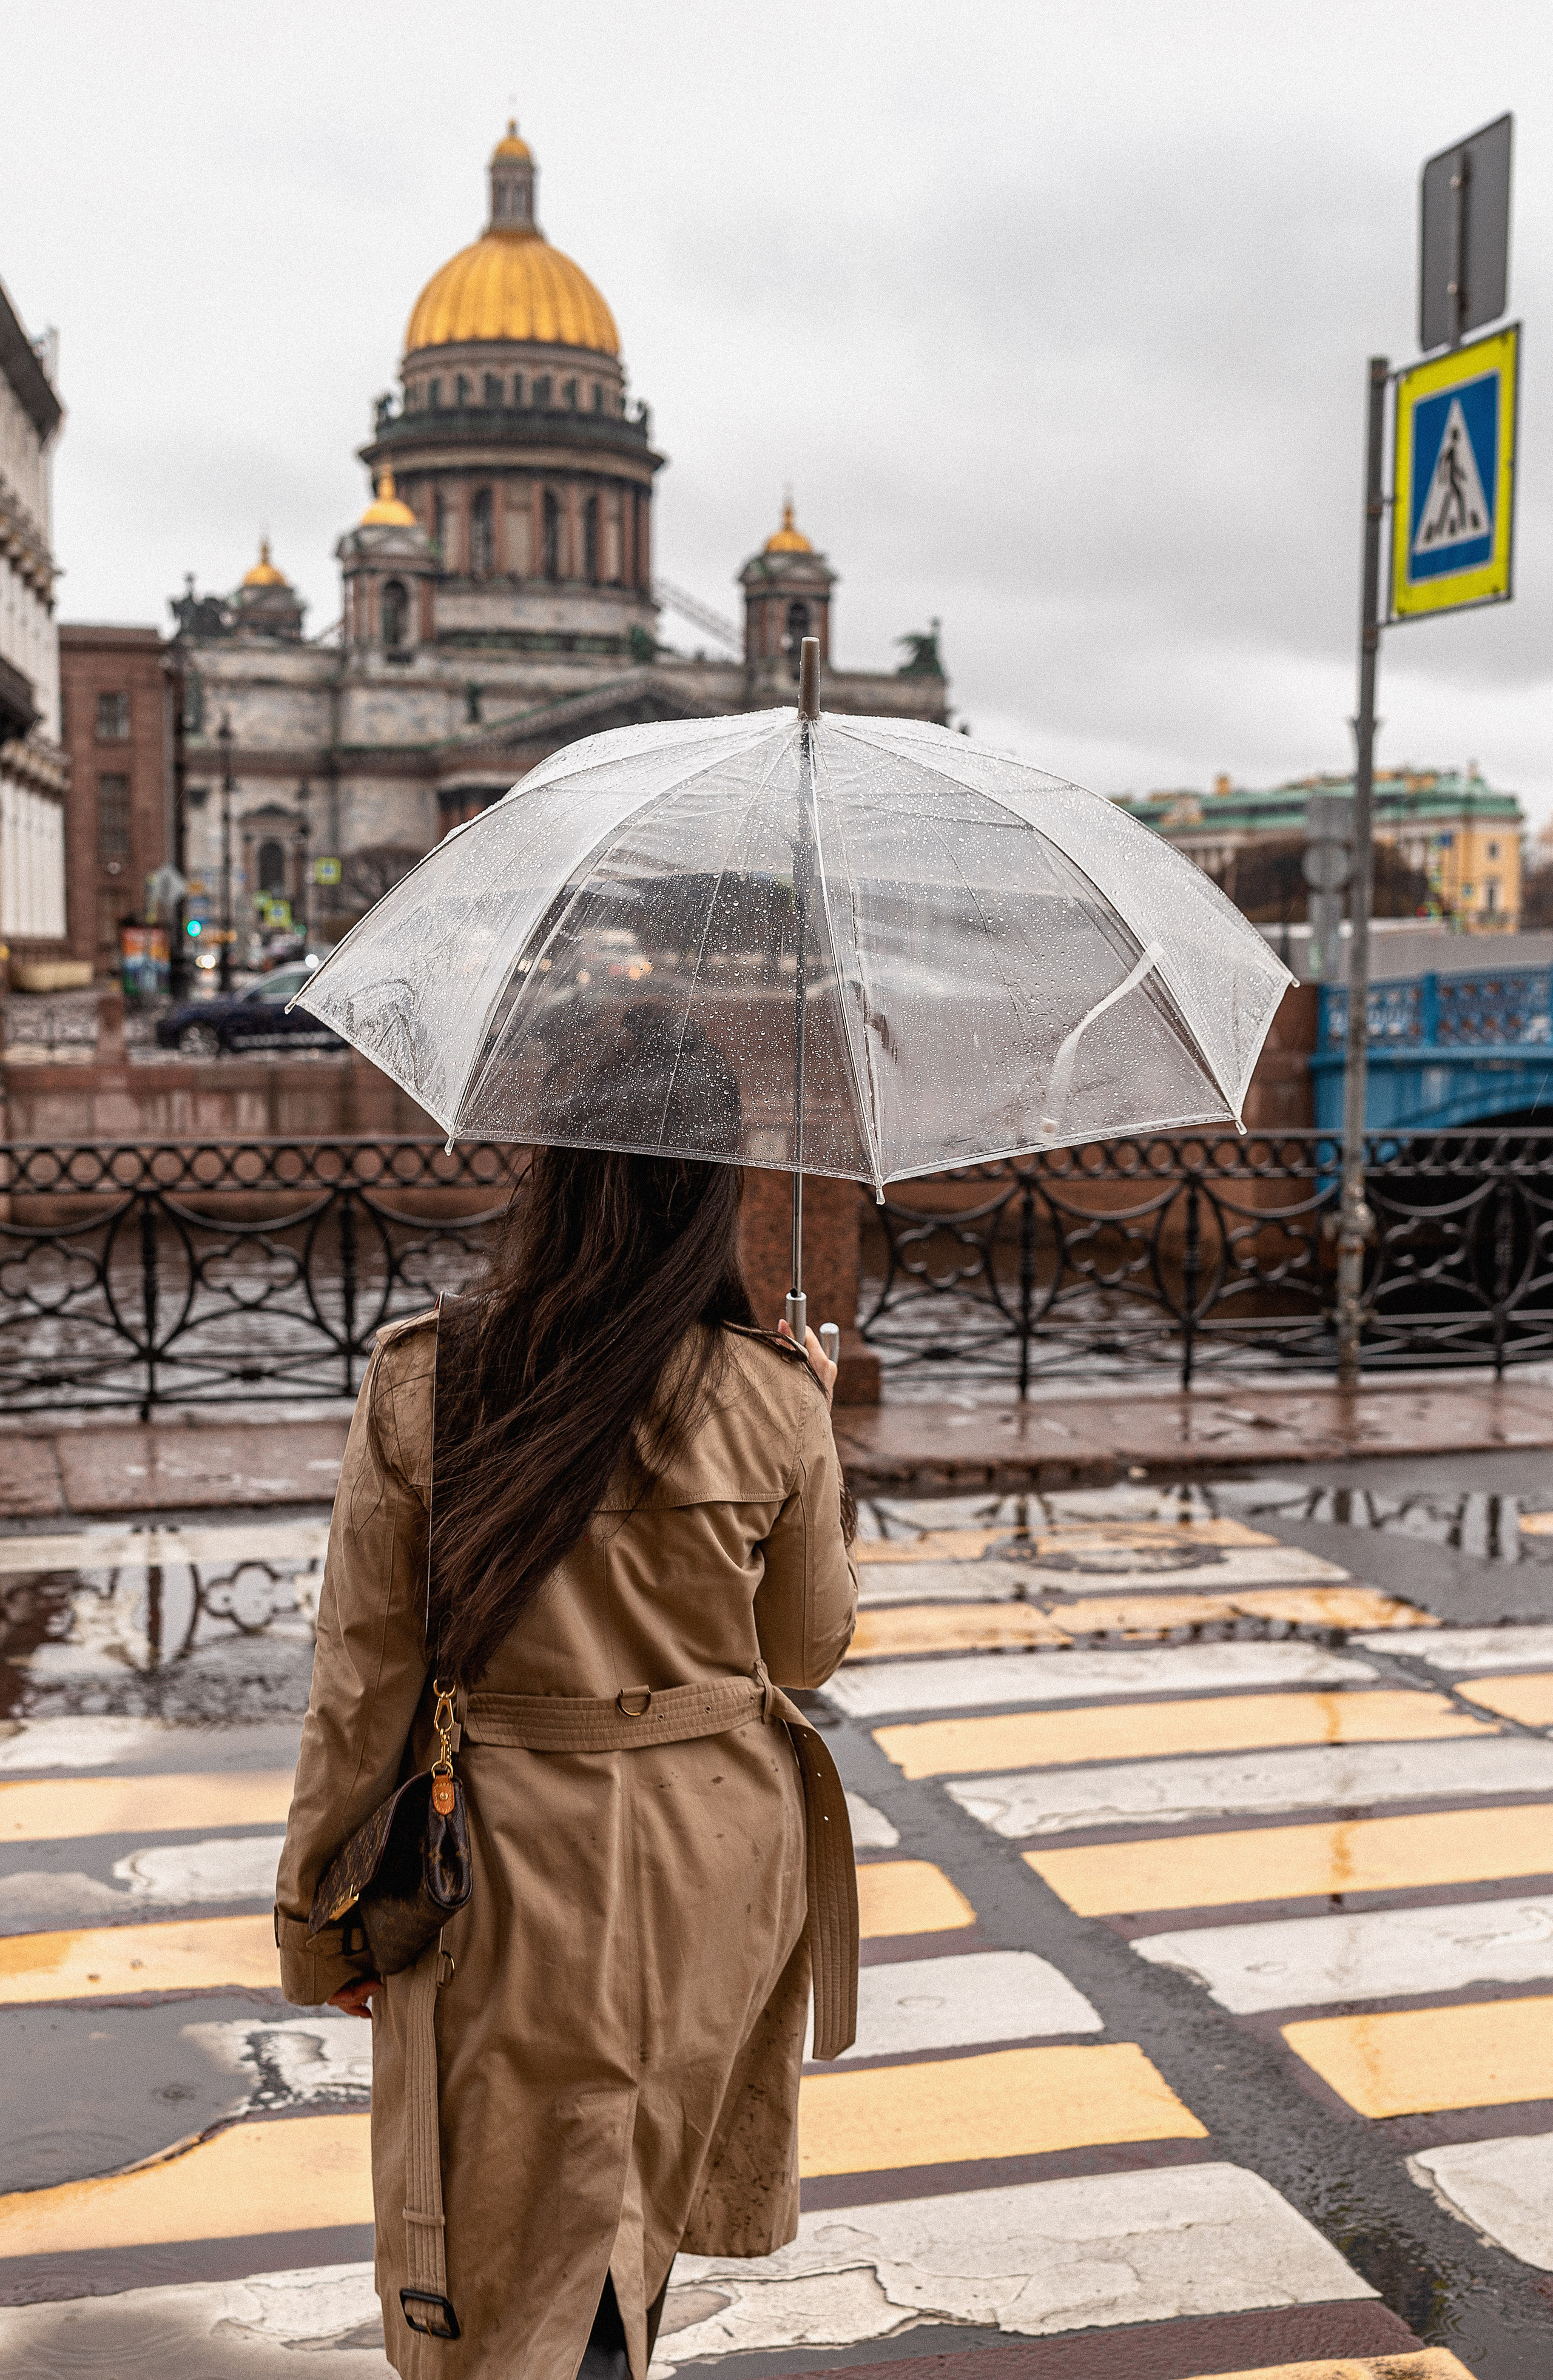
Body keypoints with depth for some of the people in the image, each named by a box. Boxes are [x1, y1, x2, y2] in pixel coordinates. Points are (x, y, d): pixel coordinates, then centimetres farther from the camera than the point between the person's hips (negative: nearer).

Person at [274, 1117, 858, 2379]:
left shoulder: (420, 1382, -13)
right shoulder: (772, 1402, -11)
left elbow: (364, 1671, -9)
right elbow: (811, 1648, 3)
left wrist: (315, 1899, 3)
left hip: (508, 1860, -2)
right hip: (712, 1865, 2)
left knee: (522, 2234, 12)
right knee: (647, 2188, 25)